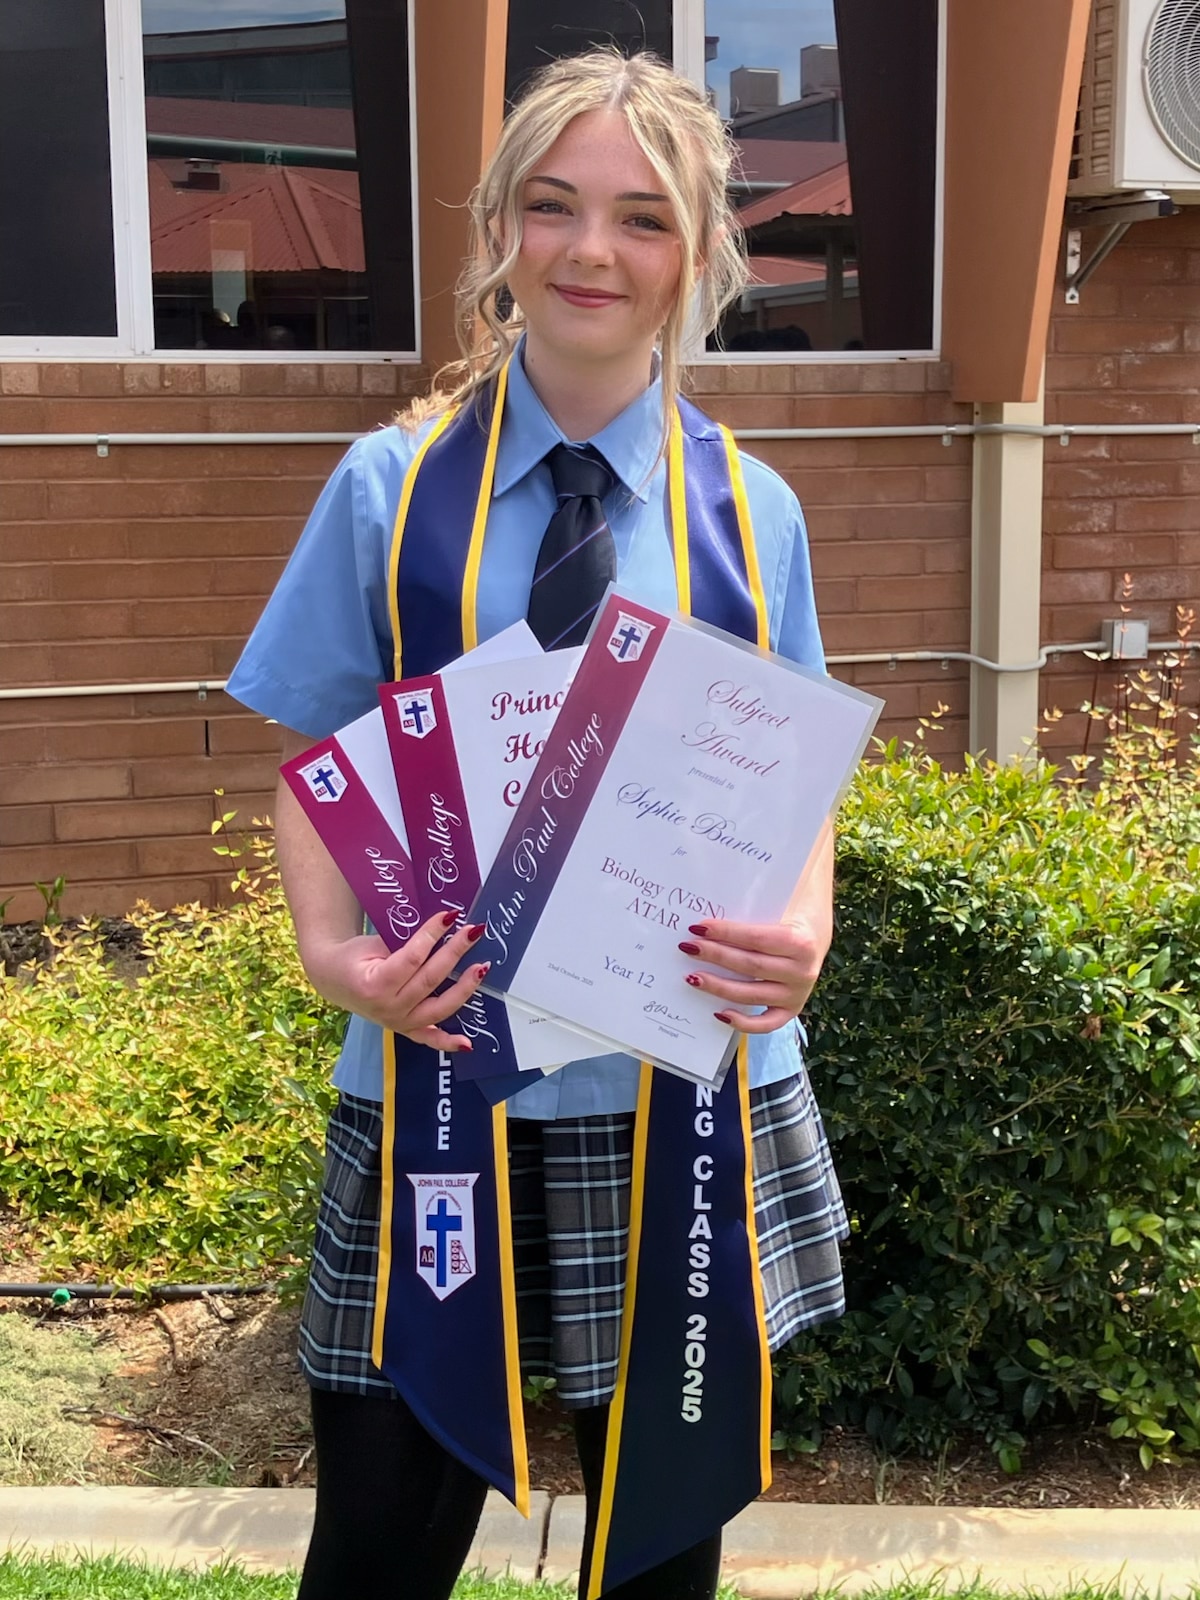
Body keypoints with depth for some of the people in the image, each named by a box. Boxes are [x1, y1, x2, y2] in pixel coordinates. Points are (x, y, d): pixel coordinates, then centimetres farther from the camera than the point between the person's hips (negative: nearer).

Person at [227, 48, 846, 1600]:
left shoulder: (751, 512, 3)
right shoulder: (390, 486, 0)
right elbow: (315, 766, 1)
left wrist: (802, 931, -16)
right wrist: (336, 951, -18)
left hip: (695, 1082, 2)